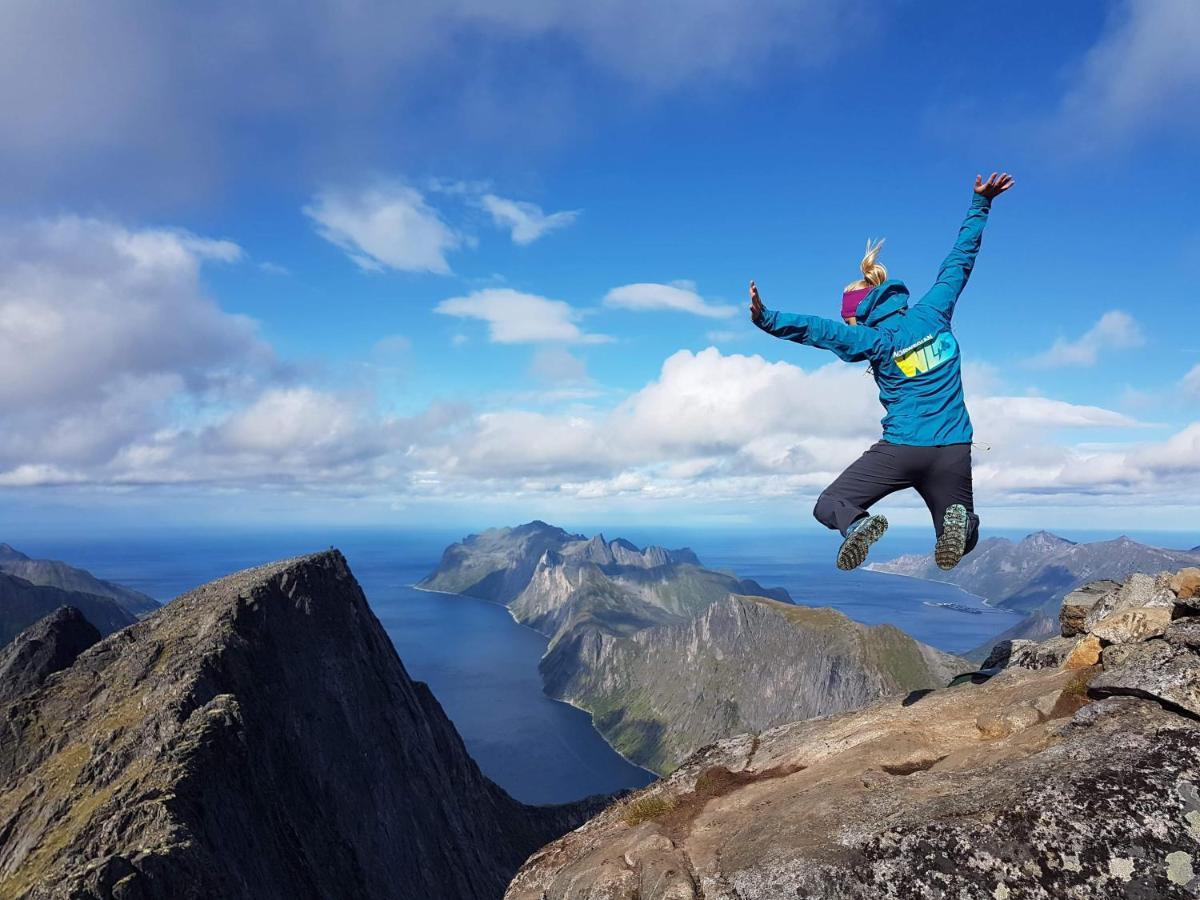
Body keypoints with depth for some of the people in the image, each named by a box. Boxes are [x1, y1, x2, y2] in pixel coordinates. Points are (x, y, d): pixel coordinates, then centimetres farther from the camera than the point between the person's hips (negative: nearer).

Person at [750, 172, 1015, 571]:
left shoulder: (876, 340, -7)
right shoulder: (933, 313, 5)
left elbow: (819, 330, -19)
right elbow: (960, 258, 13)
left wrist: (767, 319, -22)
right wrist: (981, 204, 23)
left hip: (900, 448, -4)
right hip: (953, 451, 4)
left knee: (829, 506, 8)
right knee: (963, 538, 21)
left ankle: (858, 524, -27)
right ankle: (958, 521, -17)